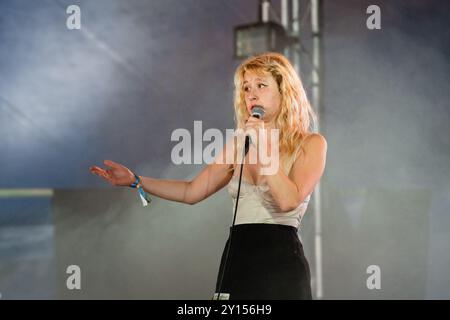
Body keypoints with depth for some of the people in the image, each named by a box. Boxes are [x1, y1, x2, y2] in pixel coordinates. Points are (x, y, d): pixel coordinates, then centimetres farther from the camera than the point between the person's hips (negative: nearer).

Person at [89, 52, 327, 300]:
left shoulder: (311, 143, -2)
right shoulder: (240, 143, 12)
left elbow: (288, 200, -17)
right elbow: (192, 192, 12)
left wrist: (262, 146, -13)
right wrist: (135, 180, 8)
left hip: (280, 264, -4)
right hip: (235, 261, 4)